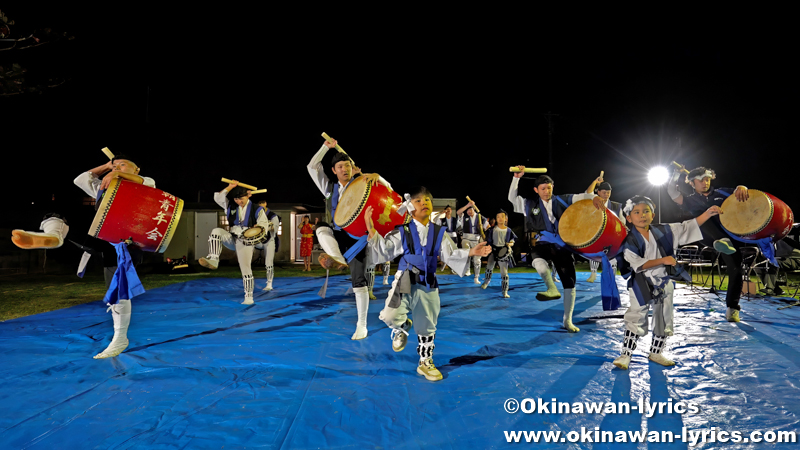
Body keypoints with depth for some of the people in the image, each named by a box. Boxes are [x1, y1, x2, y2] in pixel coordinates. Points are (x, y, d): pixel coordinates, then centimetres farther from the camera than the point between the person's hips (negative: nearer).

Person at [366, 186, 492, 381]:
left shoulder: (440, 233, 5)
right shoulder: (402, 232, -4)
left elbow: (451, 255, 5)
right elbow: (383, 250, -7)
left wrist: (471, 252, -10)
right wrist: (372, 230, -20)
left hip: (428, 286, 3)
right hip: (405, 283, -2)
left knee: (427, 327, 12)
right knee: (390, 316, -22)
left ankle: (425, 362, 33)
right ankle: (403, 328, 16)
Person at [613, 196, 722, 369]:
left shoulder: (663, 231, 0)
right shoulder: (630, 240, -13)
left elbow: (687, 226, 0)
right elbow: (638, 264, -20)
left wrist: (707, 213, -11)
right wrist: (663, 260, -26)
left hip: (663, 283, 5)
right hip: (642, 285, -5)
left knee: (663, 319, 13)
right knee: (636, 319, -6)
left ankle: (656, 353, 29)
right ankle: (626, 354, 4)